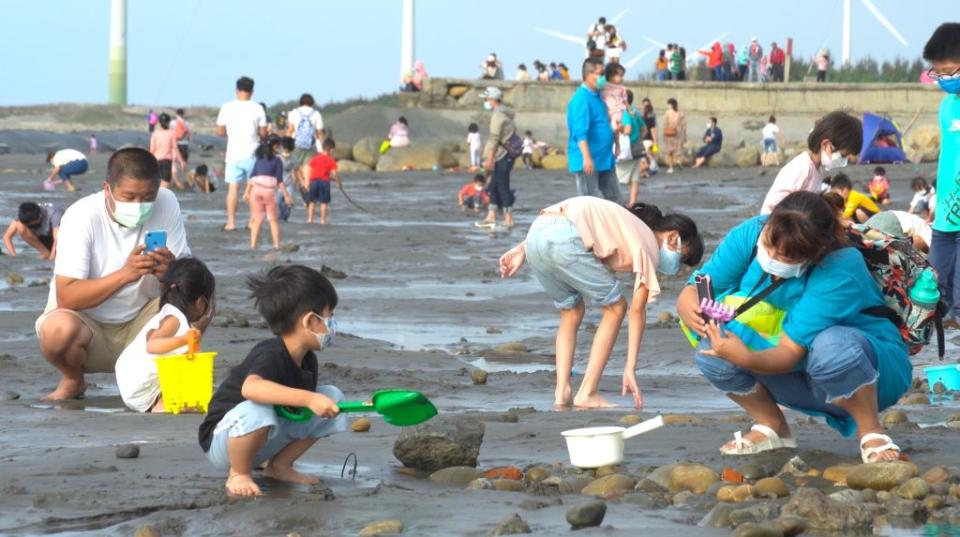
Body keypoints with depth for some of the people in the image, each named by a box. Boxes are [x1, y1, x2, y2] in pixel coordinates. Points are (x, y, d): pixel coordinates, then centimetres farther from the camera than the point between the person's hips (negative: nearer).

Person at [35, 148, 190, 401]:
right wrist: (126, 274, -40)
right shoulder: (82, 216, -20)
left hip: (140, 327, 3)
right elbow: (66, 297, -28)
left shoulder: (166, 204, -11)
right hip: (87, 321, -3)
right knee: (59, 329, -37)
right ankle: (73, 380, 0)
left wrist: (170, 272, -35)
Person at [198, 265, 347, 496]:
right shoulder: (271, 355, -29)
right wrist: (308, 399, -55)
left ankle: (280, 466, 6)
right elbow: (251, 387, -50)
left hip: (267, 441, 8)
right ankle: (239, 475, -15)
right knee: (258, 410, -42)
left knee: (332, 397, -2)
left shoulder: (308, 362, 0)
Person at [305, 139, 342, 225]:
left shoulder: (315, 157, 3)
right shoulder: (331, 160, -7)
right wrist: (338, 182, 2)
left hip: (314, 180, 3)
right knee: (324, 202, 3)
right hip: (325, 182, -3)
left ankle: (310, 218, 11)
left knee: (312, 201, 12)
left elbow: (309, 169, 1)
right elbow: (334, 173, -12)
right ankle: (323, 220, 1)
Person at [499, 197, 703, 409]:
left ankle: (562, 392, 14)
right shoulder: (649, 244, 11)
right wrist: (630, 368, 8)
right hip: (565, 240, -8)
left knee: (572, 311, 26)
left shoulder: (627, 225, 33)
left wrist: (522, 249, 18)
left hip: (534, 236, 8)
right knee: (615, 308, 11)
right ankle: (587, 393, 6)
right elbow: (637, 310, 7)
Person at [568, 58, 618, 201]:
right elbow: (580, 132, -23)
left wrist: (614, 128, 12)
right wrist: (587, 158, -29)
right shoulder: (582, 98, -15)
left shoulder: (597, 96, 14)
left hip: (604, 159, 10)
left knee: (614, 197, 10)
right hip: (588, 162, -10)